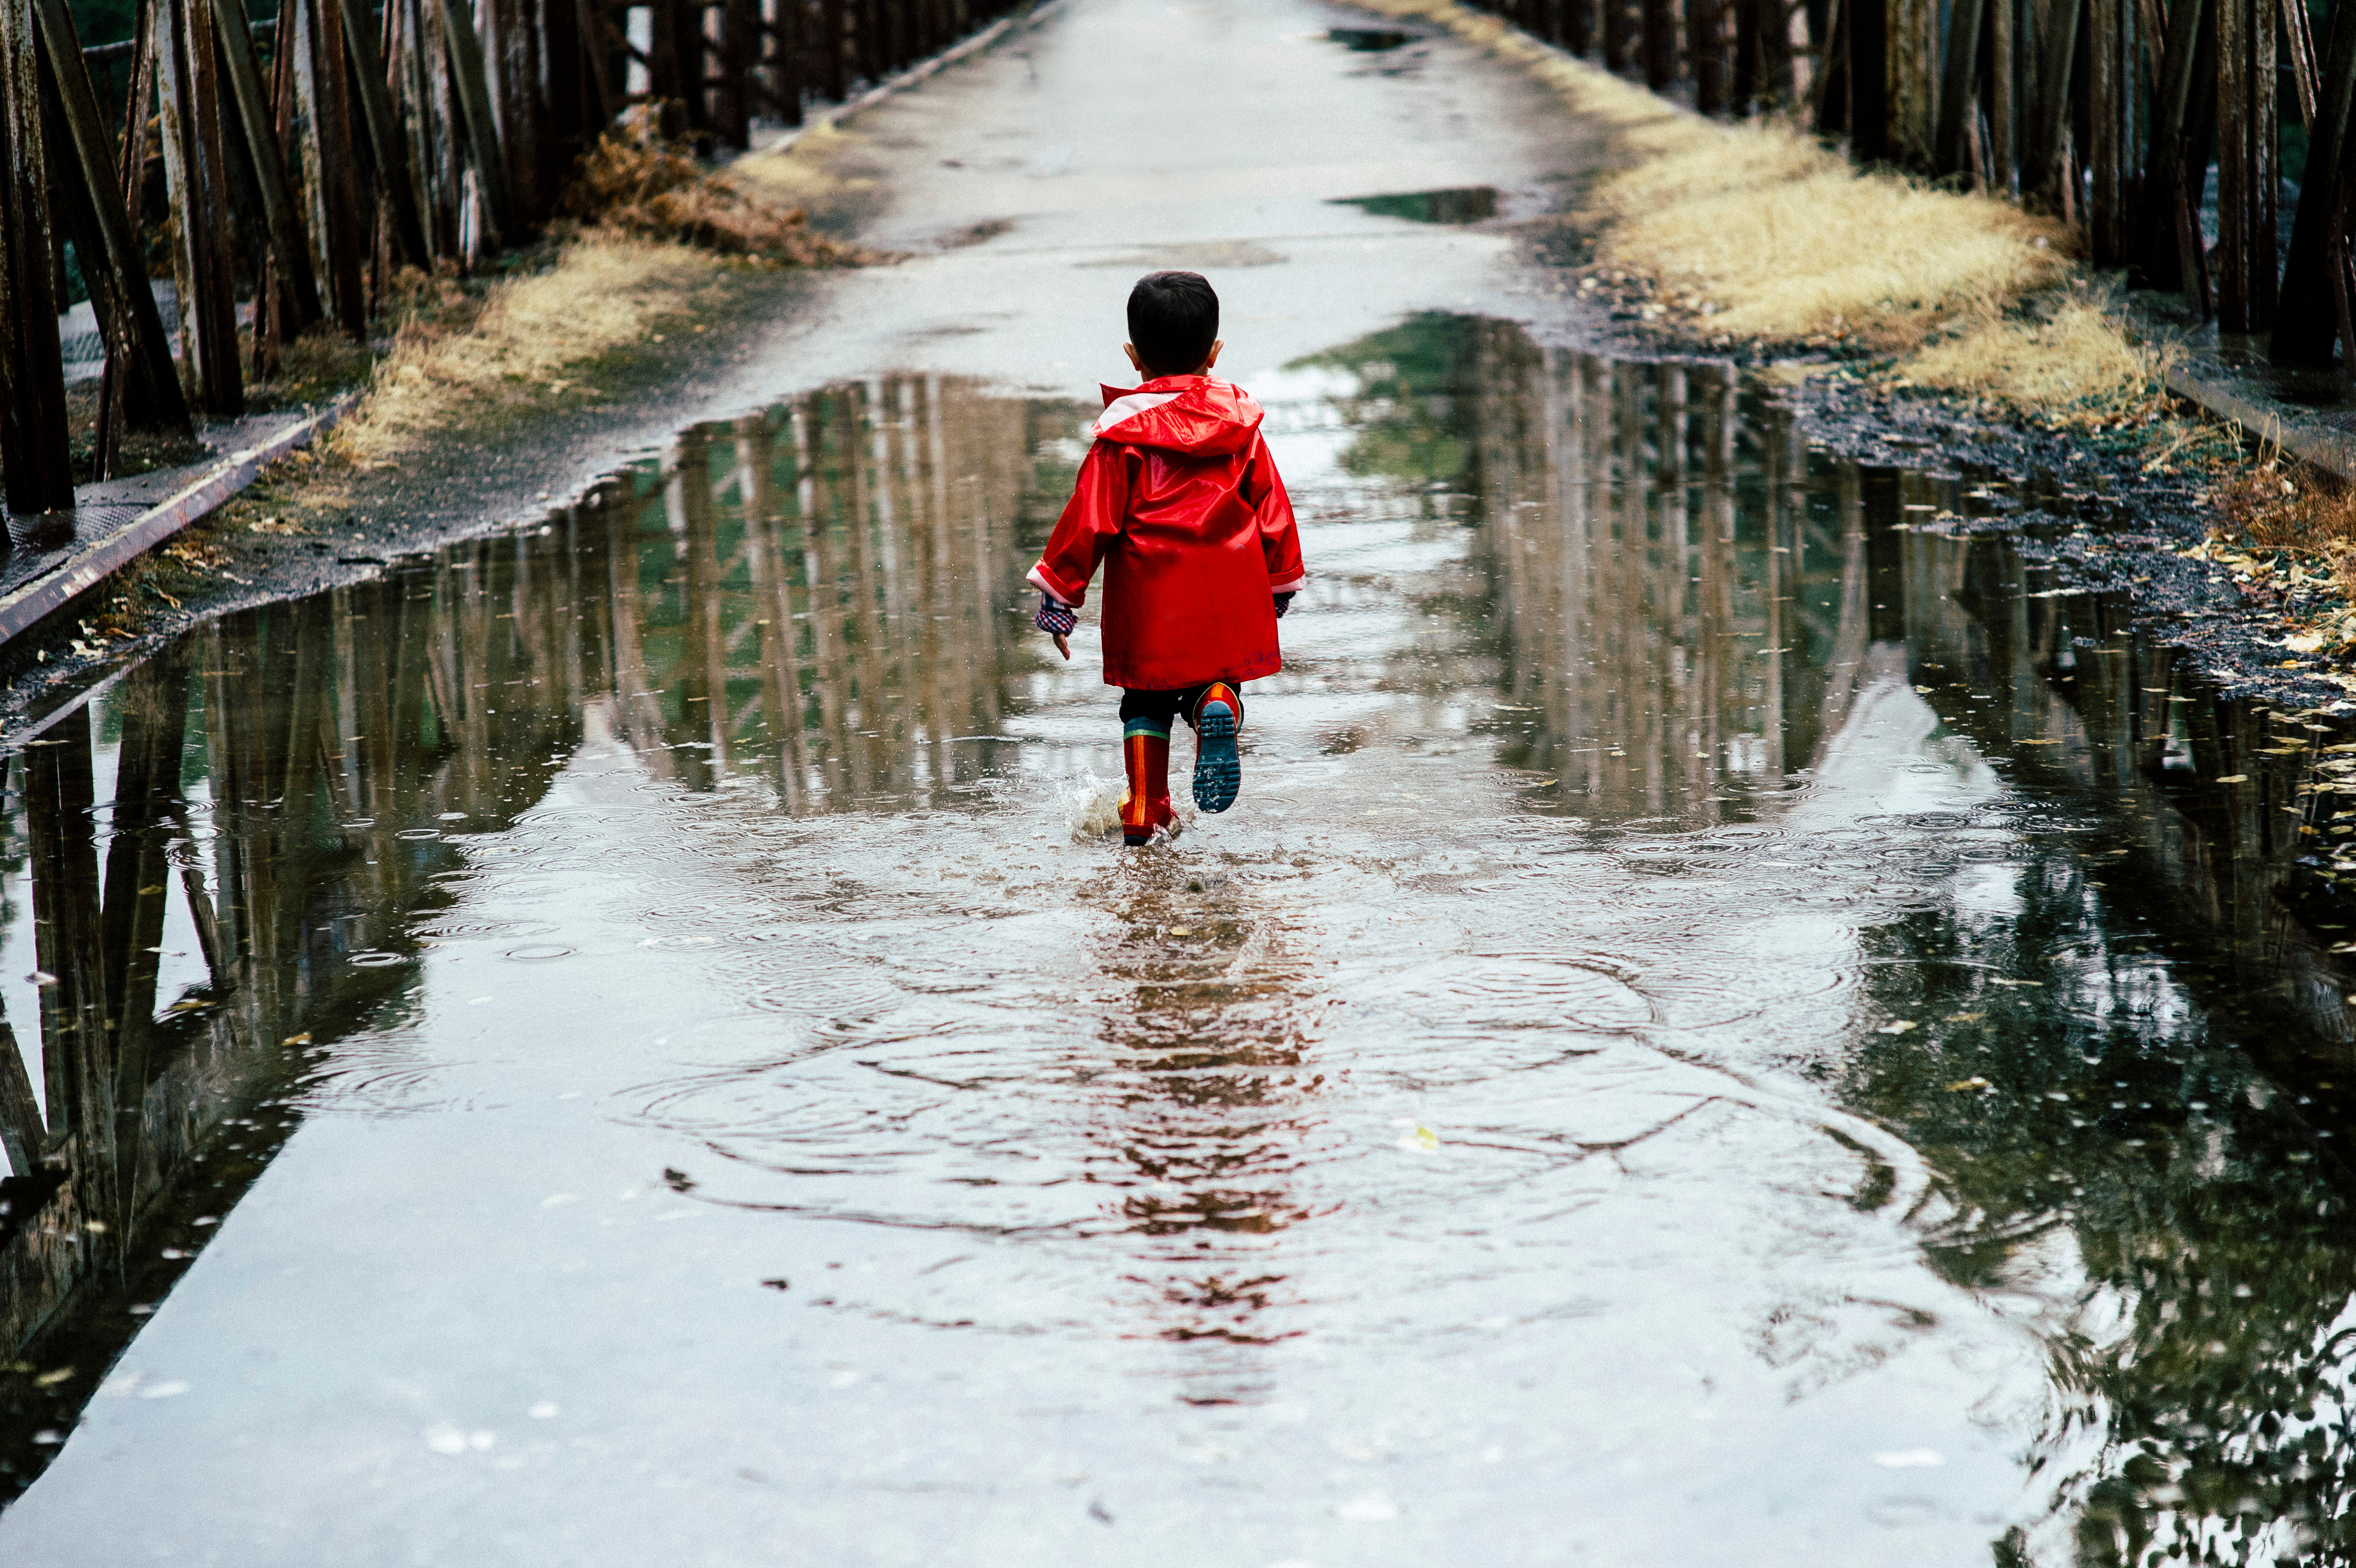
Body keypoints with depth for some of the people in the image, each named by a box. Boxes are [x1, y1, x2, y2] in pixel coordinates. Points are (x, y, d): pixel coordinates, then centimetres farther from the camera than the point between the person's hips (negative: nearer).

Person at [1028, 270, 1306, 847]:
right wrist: (1281, 581, 22)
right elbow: (1272, 508, 9)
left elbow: (1090, 518, -8)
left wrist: (1058, 593, -1)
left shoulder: (1123, 431, -7)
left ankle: (1146, 813, 11)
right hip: (1230, 598, 2)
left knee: (1147, 700, 14)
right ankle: (1218, 703, -19)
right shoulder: (1240, 421, 3)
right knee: (1215, 675, 17)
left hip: (1149, 603, -2)